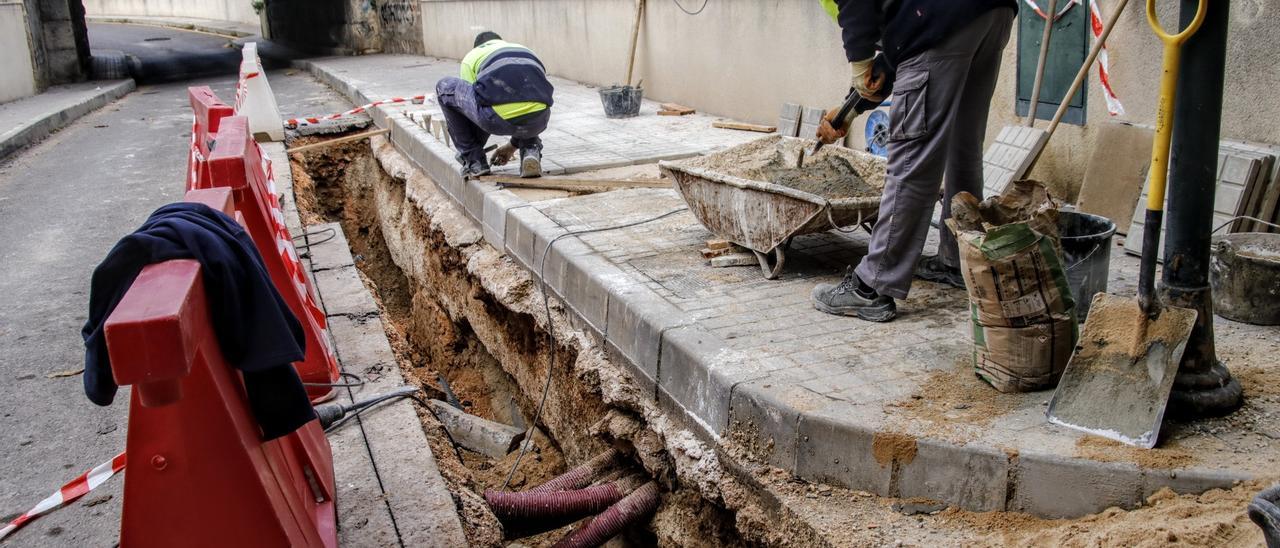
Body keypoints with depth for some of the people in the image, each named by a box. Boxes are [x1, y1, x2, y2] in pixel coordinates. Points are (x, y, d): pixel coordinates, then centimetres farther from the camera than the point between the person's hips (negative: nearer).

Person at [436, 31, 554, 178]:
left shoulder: (471, 56, 28)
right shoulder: (526, 50, 38)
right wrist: (513, 145, 60)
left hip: (499, 118, -4)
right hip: (538, 121, 4)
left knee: (444, 87, 24)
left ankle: (473, 160, 24)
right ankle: (531, 151, 16)